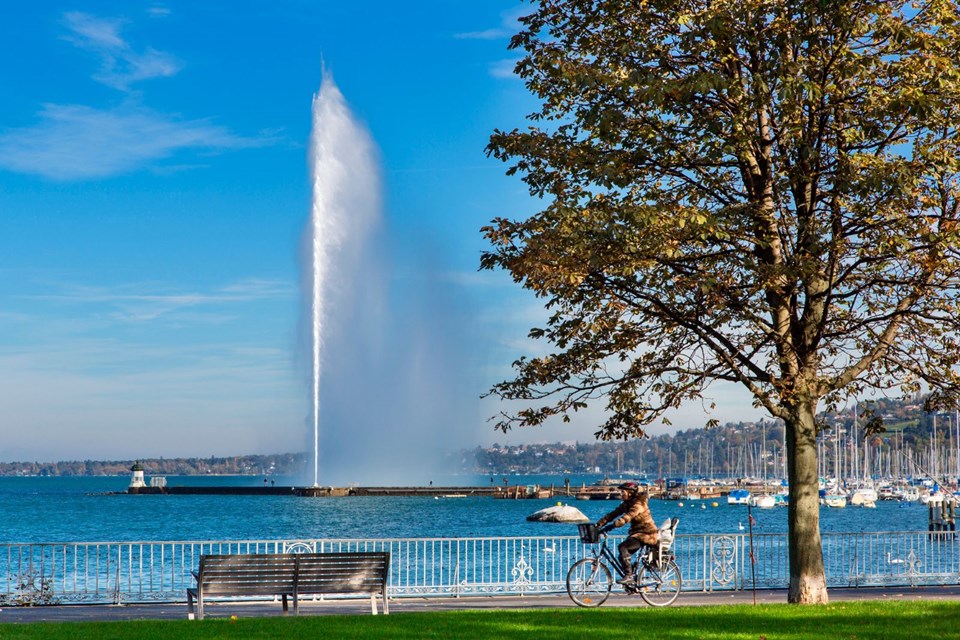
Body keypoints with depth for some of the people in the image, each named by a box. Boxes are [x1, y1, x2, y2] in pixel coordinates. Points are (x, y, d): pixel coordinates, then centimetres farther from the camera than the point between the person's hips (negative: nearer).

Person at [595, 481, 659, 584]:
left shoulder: (639, 504, -19)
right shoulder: (626, 504, 9)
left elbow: (627, 517, -33)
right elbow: (613, 514, 3)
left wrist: (612, 526, -41)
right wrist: (599, 524, -8)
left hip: (646, 533, -9)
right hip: (636, 532, 9)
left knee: (622, 547, -25)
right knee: (623, 556, 2)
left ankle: (629, 575, -20)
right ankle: (631, 578, 16)